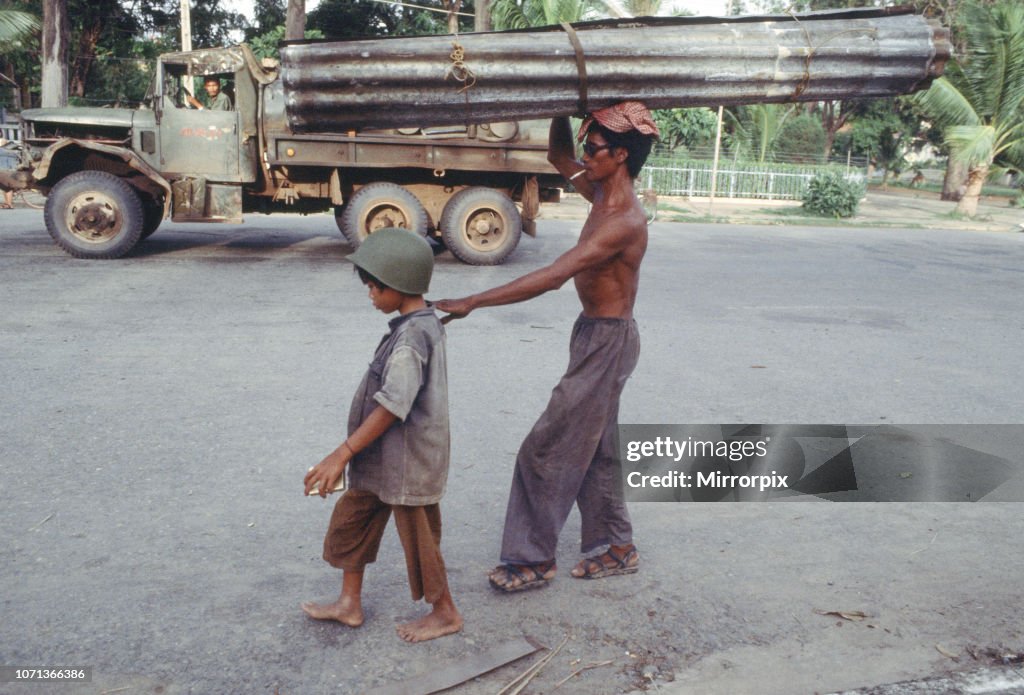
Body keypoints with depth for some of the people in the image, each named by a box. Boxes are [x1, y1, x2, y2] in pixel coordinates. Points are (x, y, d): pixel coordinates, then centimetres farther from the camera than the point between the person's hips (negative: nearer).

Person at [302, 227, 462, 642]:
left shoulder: (411, 336, -24)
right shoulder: (424, 324, 7)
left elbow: (391, 407, -28)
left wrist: (342, 454, -25)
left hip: (406, 460, -10)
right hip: (383, 457, 10)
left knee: (417, 536, 7)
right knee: (351, 520, 18)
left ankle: (445, 613, 27)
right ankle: (349, 604, 34)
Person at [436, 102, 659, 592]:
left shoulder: (624, 222, -24)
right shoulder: (601, 195, 4)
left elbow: (554, 276, -33)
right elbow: (558, 155, 22)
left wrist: (472, 303, -33)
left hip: (608, 342, -10)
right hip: (594, 335, 10)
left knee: (548, 447, -3)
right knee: (593, 448, 17)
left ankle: (533, 559, 11)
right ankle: (618, 547, 30)